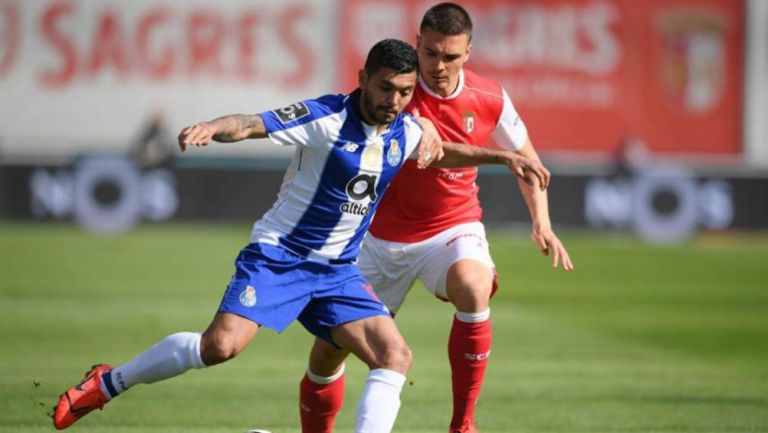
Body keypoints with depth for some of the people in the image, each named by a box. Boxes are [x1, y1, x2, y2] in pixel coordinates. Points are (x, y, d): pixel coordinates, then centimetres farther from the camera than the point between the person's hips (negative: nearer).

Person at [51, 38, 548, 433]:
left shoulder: (406, 132, 3)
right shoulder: (326, 117, -15)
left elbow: (448, 151, 26)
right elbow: (252, 124, -25)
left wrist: (505, 157, 15)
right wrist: (212, 128, -45)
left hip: (338, 270, 6)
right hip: (278, 253, -6)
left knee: (395, 356, -11)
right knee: (222, 344, -21)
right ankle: (107, 382, -2)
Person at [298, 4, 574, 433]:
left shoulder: (489, 99, -10)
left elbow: (526, 159, 7)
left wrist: (542, 222, -5)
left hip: (453, 229, 0)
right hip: (383, 234, 0)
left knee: (473, 288, -34)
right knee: (329, 348, 1)